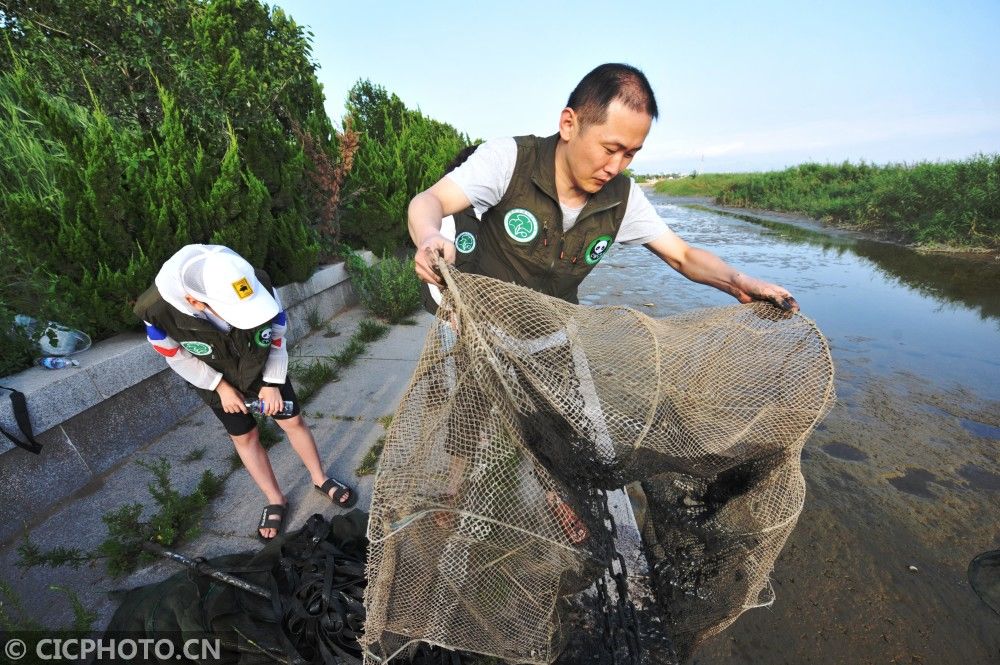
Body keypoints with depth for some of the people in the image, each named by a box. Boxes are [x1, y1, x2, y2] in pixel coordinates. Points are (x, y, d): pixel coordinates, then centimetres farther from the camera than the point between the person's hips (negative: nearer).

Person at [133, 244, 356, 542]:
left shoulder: (259, 285, -36)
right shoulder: (157, 309, -36)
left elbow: (278, 334, -15)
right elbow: (174, 355, -14)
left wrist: (272, 383, -13)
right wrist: (221, 387, -12)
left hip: (263, 368, 0)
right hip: (217, 379, 0)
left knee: (293, 421, 9)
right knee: (244, 437, 12)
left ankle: (320, 479, 34)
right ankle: (275, 501, 33)